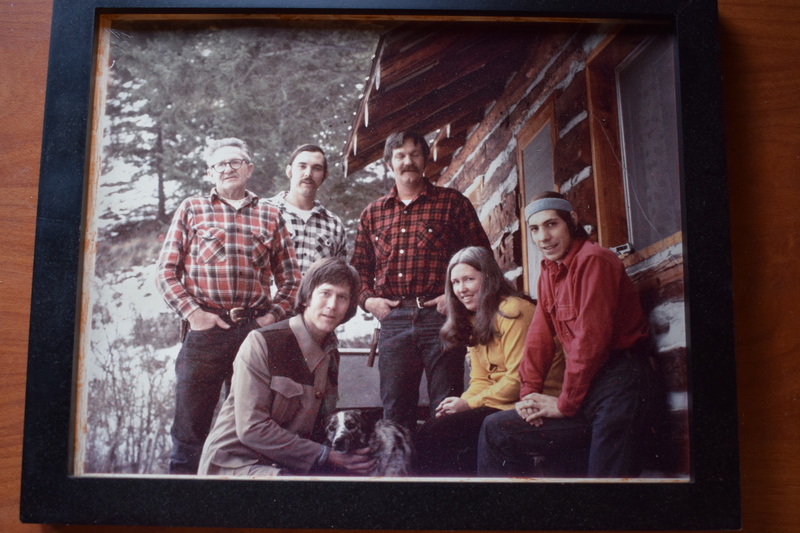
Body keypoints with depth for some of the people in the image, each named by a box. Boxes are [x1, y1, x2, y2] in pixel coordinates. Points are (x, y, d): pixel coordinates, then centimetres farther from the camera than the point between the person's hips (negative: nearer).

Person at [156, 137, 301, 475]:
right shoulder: (191, 209, 10)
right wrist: (192, 312, -6)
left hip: (255, 331, 1)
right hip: (204, 330, -1)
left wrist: (273, 315, -1)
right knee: (190, 425, 3)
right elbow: (166, 271, 5)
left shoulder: (269, 216, 13)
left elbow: (290, 278, 13)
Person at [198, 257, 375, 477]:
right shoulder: (261, 342, -14)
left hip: (288, 465, 7)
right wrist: (326, 456, -17)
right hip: (237, 464, -6)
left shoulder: (331, 355, 7)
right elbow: (251, 429, -19)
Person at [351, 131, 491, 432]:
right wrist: (367, 299, 3)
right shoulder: (372, 213, 16)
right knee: (395, 408, 7)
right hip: (393, 318, 3)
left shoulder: (452, 202, 7)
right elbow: (359, 266, 21)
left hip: (439, 315, -2)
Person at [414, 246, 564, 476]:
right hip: (499, 402, 8)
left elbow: (519, 379, -18)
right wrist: (461, 402, -8)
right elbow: (480, 380, 12)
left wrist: (469, 403, -13)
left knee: (436, 434, -19)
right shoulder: (474, 320, 15)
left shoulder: (512, 310, -13)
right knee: (429, 430, -9)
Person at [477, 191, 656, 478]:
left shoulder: (593, 260, -11)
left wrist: (566, 403, -11)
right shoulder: (549, 272, 16)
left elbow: (591, 338, -16)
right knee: (494, 430, 5)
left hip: (617, 382, -8)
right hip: (587, 389, 9)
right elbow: (539, 336, 11)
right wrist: (529, 392, -1)